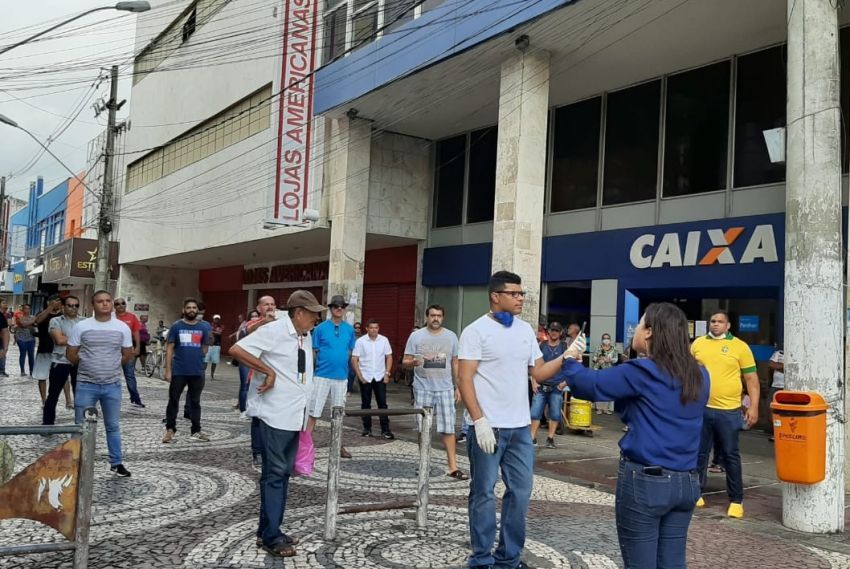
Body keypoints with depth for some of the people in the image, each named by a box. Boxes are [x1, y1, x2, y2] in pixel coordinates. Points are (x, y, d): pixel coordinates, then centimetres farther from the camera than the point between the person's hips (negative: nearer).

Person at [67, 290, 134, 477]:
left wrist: (112, 365, 0)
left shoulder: (123, 327, 0)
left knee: (113, 426, 11)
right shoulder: (81, 327, -4)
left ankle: (116, 463, 21)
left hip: (112, 385, 1)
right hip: (86, 385, -1)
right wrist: (87, 365, 1)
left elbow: (127, 356, 7)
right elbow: (71, 355, 1)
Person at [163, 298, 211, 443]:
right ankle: (170, 430, 17)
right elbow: (169, 348, -4)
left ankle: (196, 431, 17)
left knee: (195, 402, 10)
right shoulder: (176, 326, -2)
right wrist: (168, 370, -8)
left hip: (197, 372, 2)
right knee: (173, 401, 6)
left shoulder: (203, 328, 4)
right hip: (178, 371, -2)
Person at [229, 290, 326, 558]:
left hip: (295, 416, 8)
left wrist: (306, 414, 15)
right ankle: (271, 537, 3)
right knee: (275, 474, -4)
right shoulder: (274, 330, -13)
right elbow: (236, 350, -19)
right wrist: (268, 371, -19)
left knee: (283, 473, 12)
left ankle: (268, 531, 22)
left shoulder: (306, 337, 12)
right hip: (275, 414, -8)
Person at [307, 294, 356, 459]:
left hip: (341, 377, 3)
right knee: (313, 412, -2)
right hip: (321, 376, -3)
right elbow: (313, 352, 0)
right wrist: (309, 373, -2)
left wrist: (348, 370, 9)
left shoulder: (349, 329, 6)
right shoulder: (320, 328, -2)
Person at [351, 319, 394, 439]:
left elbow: (389, 357, 6)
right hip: (365, 378, -1)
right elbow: (354, 360, -4)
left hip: (380, 377, 1)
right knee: (365, 404, 8)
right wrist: (360, 376, -9)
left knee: (382, 403, -1)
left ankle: (385, 429, 3)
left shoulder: (384, 340, 0)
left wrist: (387, 373, -3)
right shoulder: (360, 341, -5)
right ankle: (367, 428, 18)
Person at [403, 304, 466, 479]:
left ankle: (452, 467, -1)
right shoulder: (416, 336, 1)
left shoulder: (451, 336, 7)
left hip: (445, 389, 1)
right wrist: (414, 362, -22)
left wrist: (458, 387, 10)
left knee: (448, 428, -3)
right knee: (423, 428, 7)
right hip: (423, 388, -1)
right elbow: (405, 361, 1)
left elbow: (455, 363, 13)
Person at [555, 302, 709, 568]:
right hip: (686, 482, 6)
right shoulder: (699, 376, 5)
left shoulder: (642, 372, -15)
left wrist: (571, 360, 8)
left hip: (645, 481, -6)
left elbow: (588, 384, -9)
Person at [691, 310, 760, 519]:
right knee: (699, 453, 11)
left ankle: (736, 500, 16)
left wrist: (753, 407, -7)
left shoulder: (740, 347, -3)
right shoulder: (698, 344, 6)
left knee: (730, 456, 5)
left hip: (728, 411, -3)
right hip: (701, 408, 3)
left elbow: (751, 379, -1)